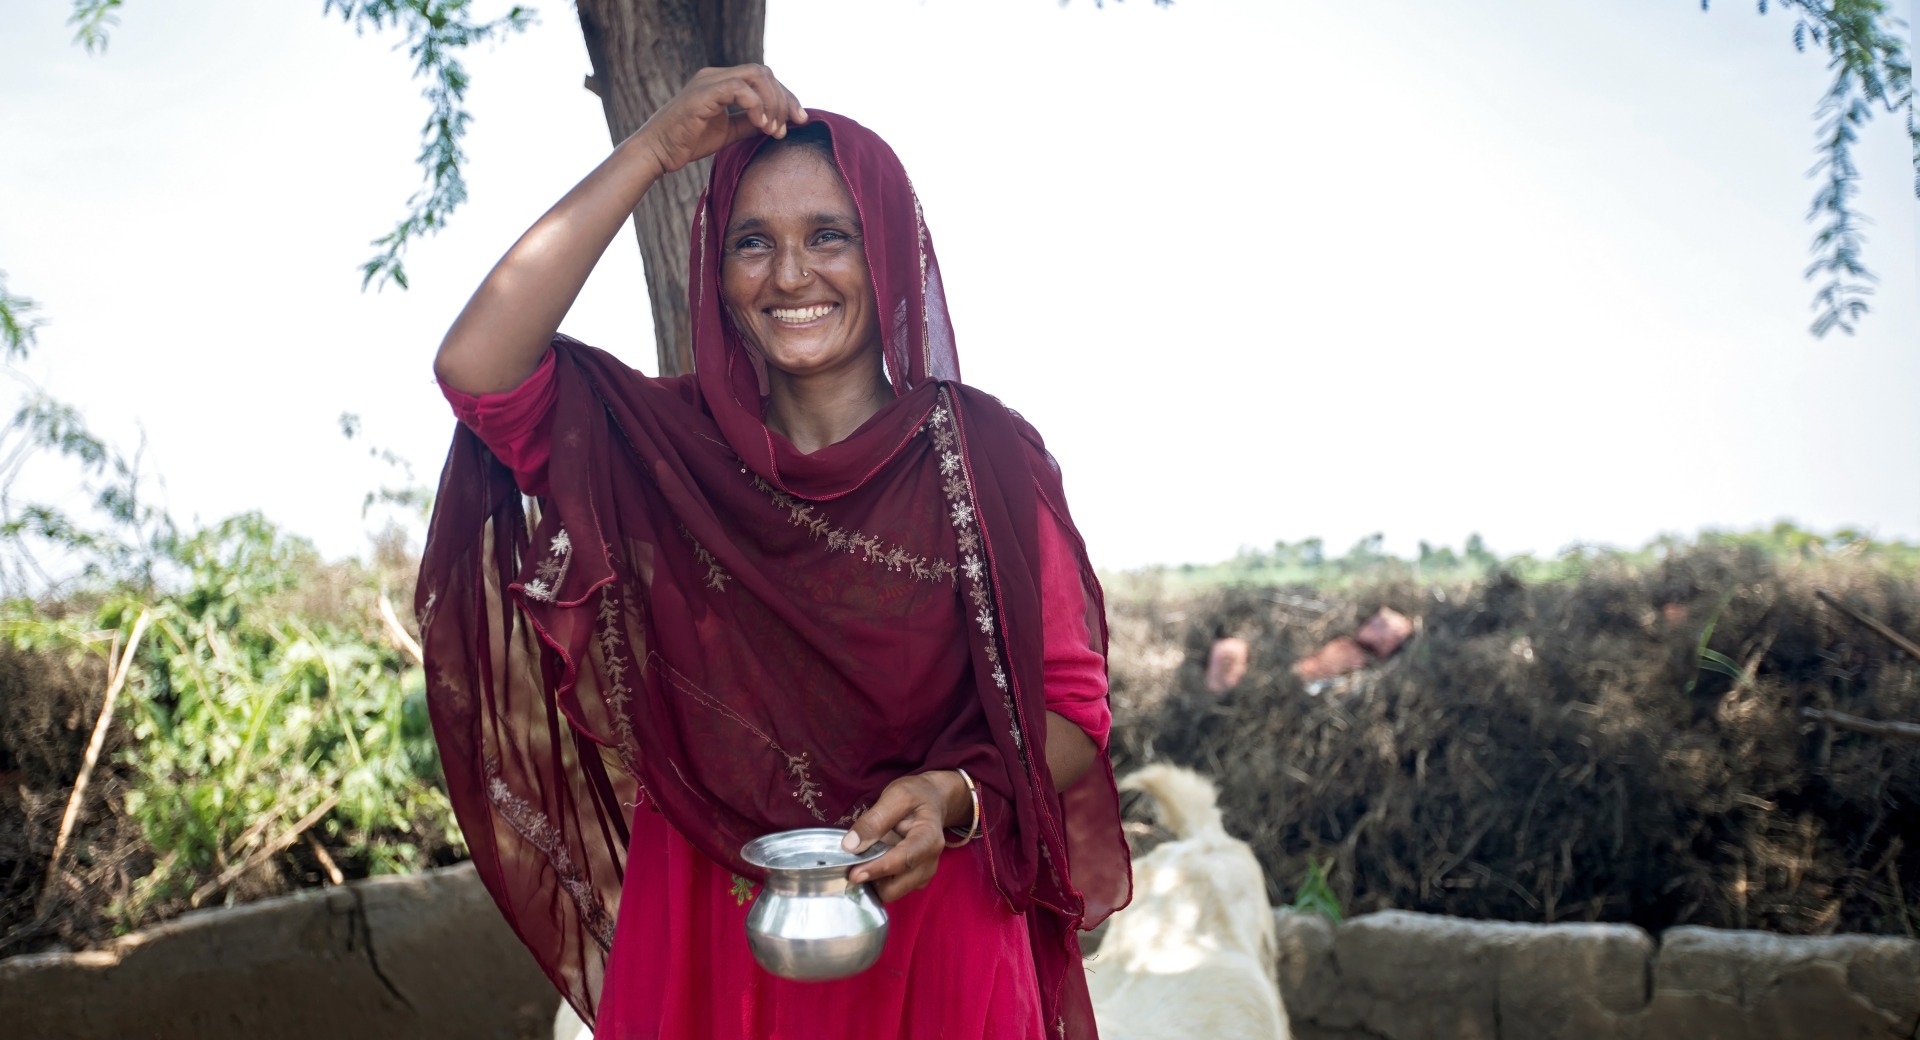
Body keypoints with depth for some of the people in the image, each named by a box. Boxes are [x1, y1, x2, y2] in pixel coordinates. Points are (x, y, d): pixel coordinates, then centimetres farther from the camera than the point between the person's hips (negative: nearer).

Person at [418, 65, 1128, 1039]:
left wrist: (955, 798, -23)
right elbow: (476, 365, -16)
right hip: (698, 939, 2)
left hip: (927, 935, -1)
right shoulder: (667, 445, 0)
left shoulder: (984, 453, -6)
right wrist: (653, 150, -15)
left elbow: (1070, 707, -3)